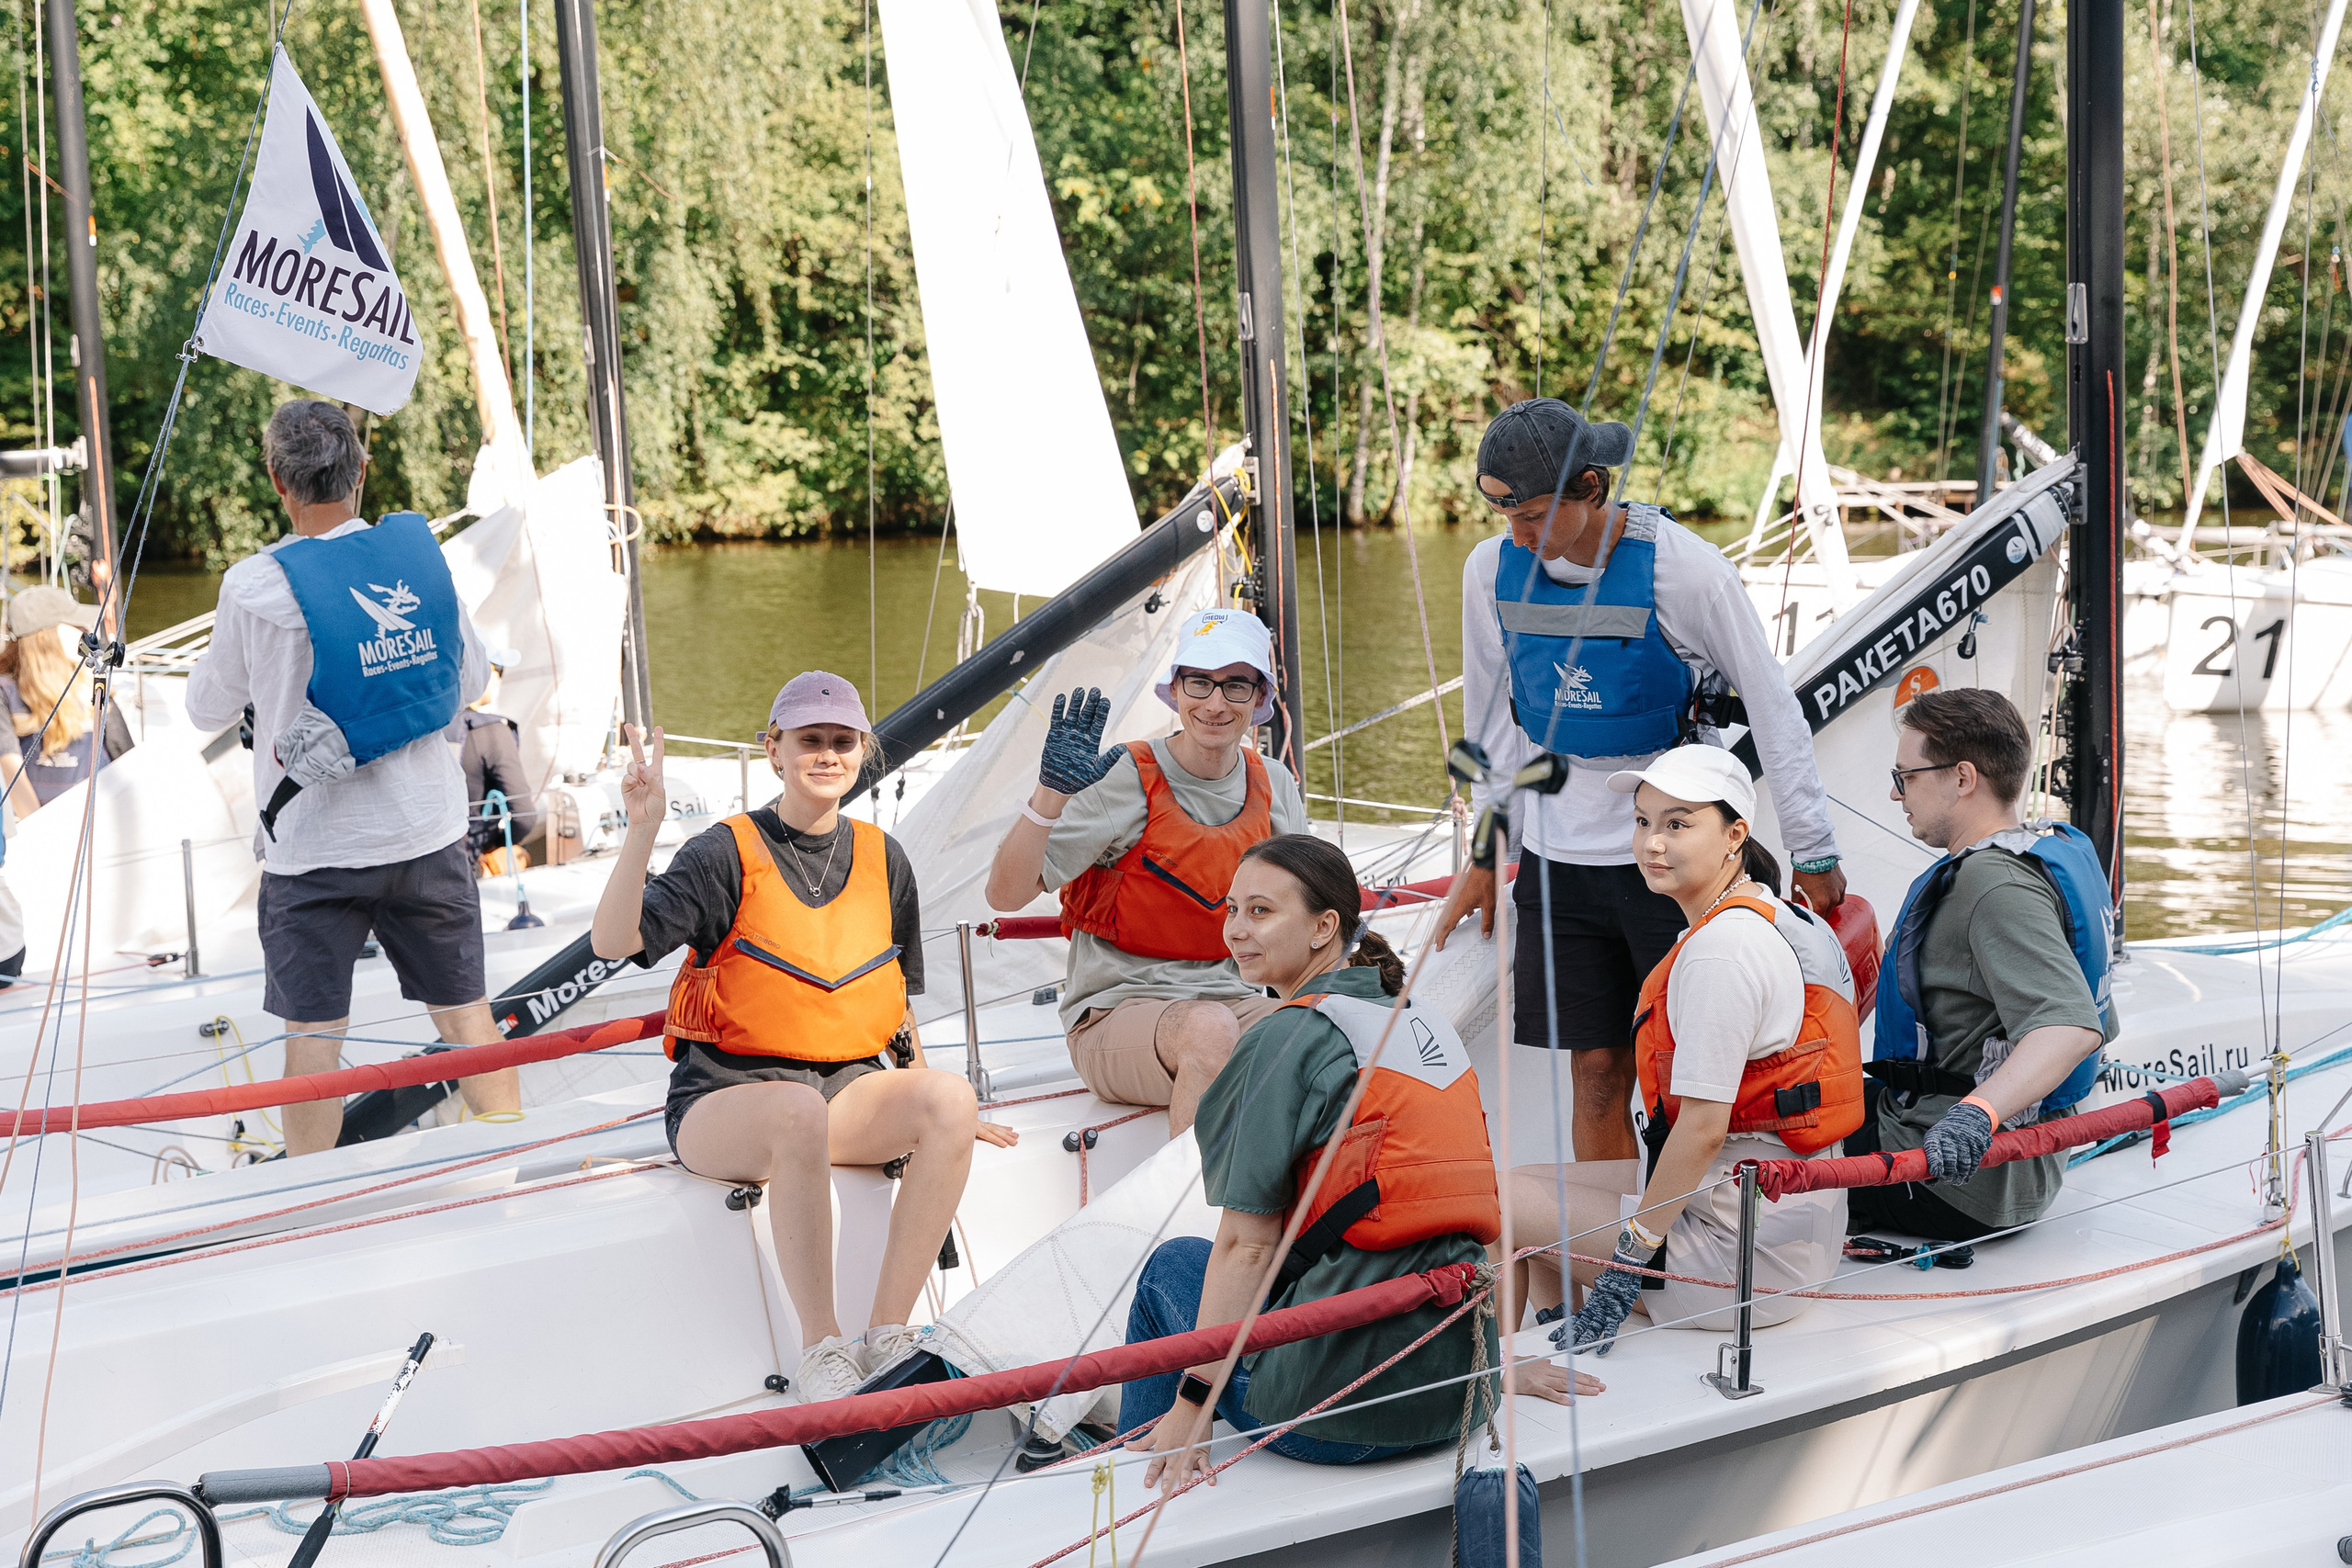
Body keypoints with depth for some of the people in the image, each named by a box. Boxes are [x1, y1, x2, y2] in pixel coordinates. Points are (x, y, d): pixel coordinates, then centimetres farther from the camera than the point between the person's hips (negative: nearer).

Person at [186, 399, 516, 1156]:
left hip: (316, 847, -3)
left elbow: (206, 710, 2)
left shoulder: (257, 585, -13)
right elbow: (471, 679, 10)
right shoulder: (421, 552, -3)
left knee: (313, 1033, 5)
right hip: (429, 831, 3)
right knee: (464, 1008, 14)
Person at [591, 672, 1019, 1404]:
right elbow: (612, 942, -18)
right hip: (726, 1092, -4)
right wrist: (643, 829, -29)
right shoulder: (726, 855, -4)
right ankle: (821, 1349, -31)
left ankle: (888, 1337, -23)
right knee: (798, 1111, -39)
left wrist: (931, 1105, 15)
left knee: (950, 1098, -27)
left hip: (848, 1084, 5)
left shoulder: (883, 859, 12)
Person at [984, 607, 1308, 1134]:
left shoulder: (1273, 785, 6)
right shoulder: (1126, 779, -9)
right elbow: (1005, 895, -15)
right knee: (1209, 1028, -38)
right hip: (1114, 1015, -4)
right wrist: (1051, 792, -29)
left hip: (1231, 997, 4)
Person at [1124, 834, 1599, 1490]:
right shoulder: (1422, 1021, 12)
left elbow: (1245, 1245, -11)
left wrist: (1192, 1400, -6)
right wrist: (1493, 1363, 27)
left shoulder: (1288, 1037, -10)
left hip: (1341, 1400, -7)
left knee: (1173, 1264, 19)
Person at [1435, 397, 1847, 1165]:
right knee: (1596, 1073, 4)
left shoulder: (1686, 570, -15)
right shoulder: (1492, 569, -2)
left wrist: (1813, 853, -2)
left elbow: (1773, 708, -6)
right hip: (1559, 856, 3)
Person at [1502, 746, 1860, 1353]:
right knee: (1527, 1179, 20)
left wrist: (1629, 1260, -17)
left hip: (1748, 1256, -10)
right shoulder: (1777, 917, 9)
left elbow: (1703, 1127, -22)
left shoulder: (1722, 950, -21)